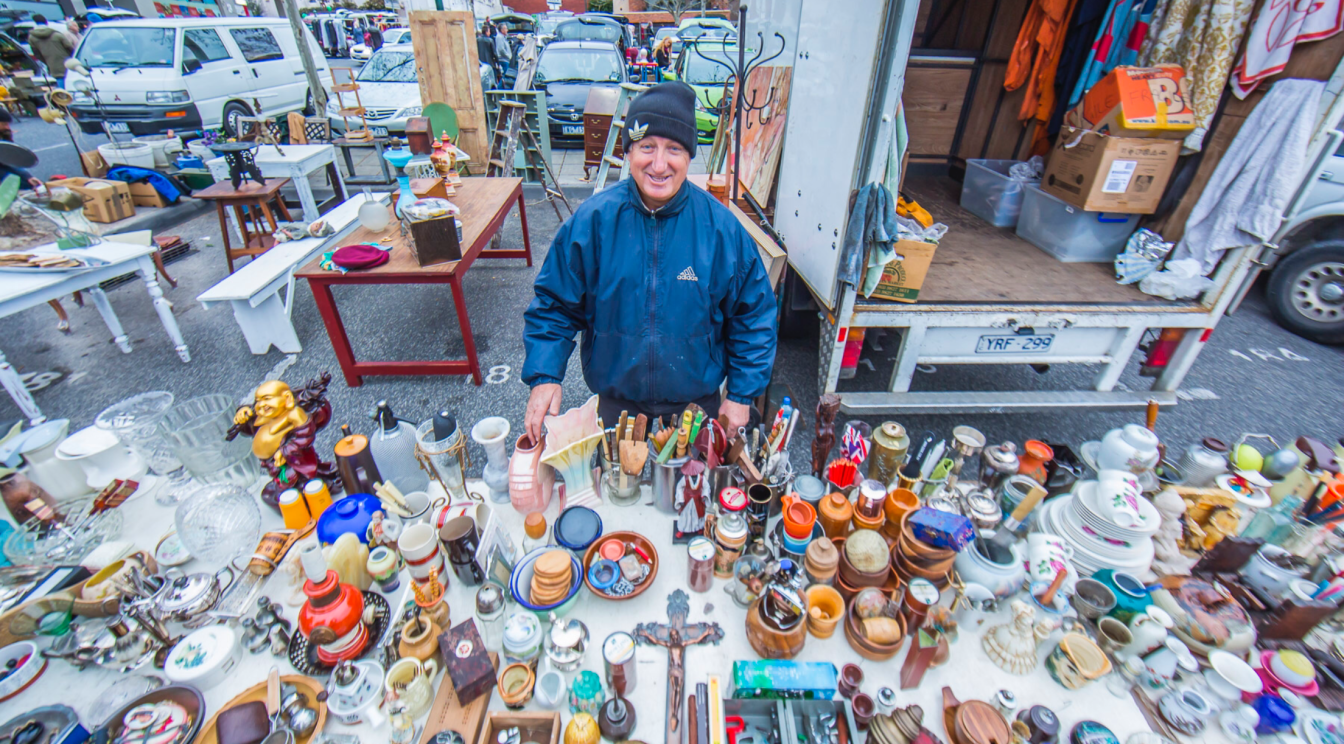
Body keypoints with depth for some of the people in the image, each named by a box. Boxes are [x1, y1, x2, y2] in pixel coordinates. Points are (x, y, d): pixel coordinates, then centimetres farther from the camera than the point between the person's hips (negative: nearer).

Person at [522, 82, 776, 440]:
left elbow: (754, 317, -3)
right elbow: (554, 306, -3)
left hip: (696, 404, 0)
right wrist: (544, 376, -15)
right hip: (616, 404, 1)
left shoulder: (721, 227, -12)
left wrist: (741, 395, -6)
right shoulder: (592, 221, -12)